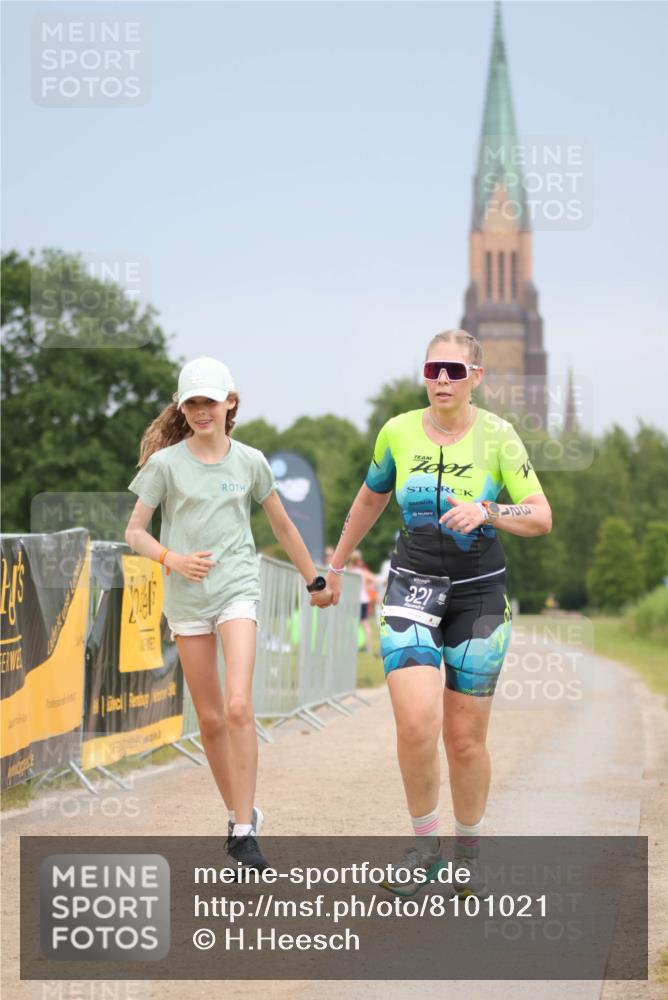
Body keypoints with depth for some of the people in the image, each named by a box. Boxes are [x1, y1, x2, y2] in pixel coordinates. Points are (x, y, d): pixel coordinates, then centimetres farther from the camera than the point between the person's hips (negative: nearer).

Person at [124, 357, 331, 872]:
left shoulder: (250, 461, 4)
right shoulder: (165, 463, 0)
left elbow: (283, 525, 16)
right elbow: (134, 530, 1)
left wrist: (315, 580, 23)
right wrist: (171, 558, -18)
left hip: (238, 590, -1)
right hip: (187, 597, 1)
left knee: (238, 707, -17)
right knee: (210, 718, 5)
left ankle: (245, 831, -13)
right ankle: (239, 814, 22)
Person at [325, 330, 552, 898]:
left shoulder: (497, 436, -7)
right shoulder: (398, 433, -1)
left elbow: (541, 518, -11)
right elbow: (370, 500, 17)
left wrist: (486, 512, -28)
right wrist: (337, 564, 25)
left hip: (479, 595, -1)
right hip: (412, 589, 1)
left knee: (466, 739, 4)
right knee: (416, 725, -16)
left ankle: (468, 854, 24)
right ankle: (425, 850, 3)